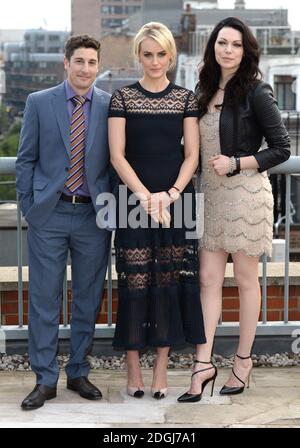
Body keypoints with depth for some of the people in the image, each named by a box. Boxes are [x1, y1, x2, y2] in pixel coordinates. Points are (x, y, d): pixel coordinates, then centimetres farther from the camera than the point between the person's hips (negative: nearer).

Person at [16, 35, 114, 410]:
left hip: (94, 214, 1)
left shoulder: (111, 105, 3)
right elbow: (26, 160, 5)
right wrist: (28, 207, 0)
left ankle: (78, 373, 22)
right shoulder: (39, 103, 3)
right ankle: (45, 381, 11)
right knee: (44, 299, 2)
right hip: (49, 214, -1)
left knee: (88, 299, 8)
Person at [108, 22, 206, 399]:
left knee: (170, 281, 1)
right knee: (134, 281, -2)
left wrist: (171, 194, -12)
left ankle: (161, 368, 10)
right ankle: (133, 367, 8)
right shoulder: (123, 98, 3)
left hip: (176, 200, 1)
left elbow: (192, 155, 3)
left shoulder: (186, 99, 7)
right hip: (135, 199, -1)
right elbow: (117, 155, -3)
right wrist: (145, 196, -14)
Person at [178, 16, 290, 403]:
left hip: (245, 193, -6)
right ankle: (203, 363, 6)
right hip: (211, 194, 6)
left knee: (245, 279, 5)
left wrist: (235, 164, -15)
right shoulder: (207, 92, 10)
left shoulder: (255, 92, -9)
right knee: (209, 279, 3)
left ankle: (243, 361, 17)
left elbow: (281, 149, -9)